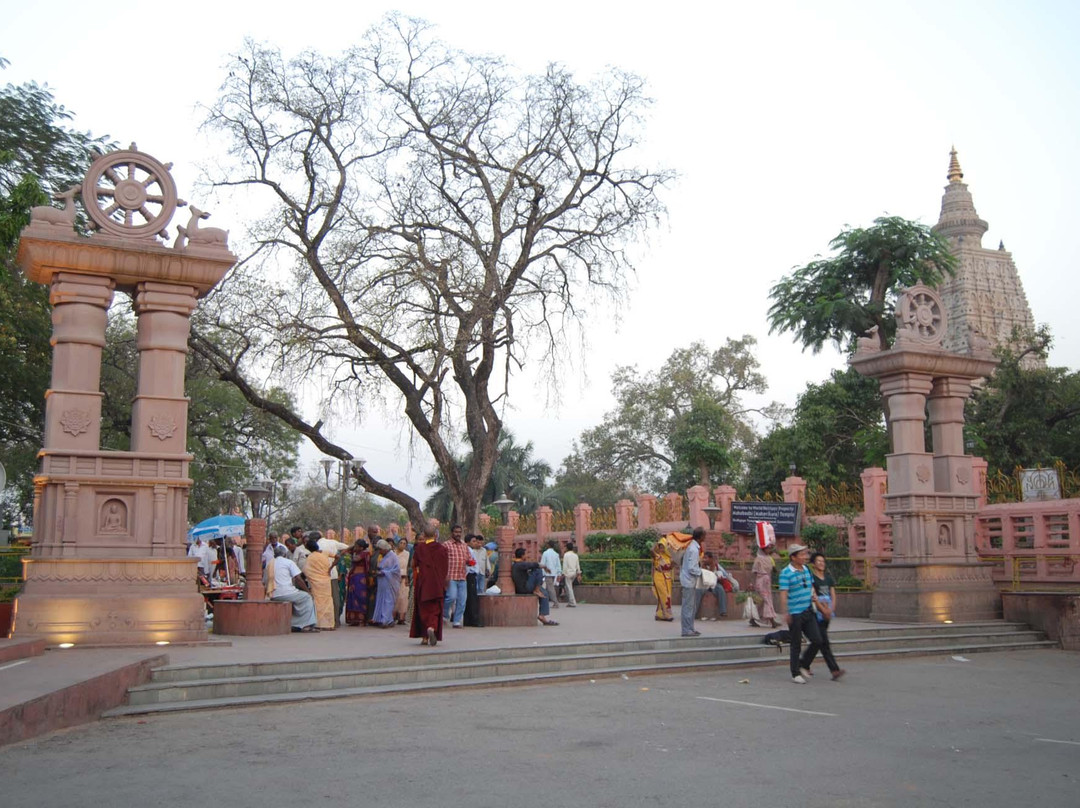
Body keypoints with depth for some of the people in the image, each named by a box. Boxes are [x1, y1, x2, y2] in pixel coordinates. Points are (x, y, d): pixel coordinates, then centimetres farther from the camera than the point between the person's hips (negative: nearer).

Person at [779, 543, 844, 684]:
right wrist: (786, 613, -22)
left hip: (809, 612, 7)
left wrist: (814, 596, 2)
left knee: (817, 641, 2)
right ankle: (795, 674, 14)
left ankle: (803, 665, 21)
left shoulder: (806, 570, 11)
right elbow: (783, 594, -16)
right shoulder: (786, 573, -12)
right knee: (796, 644, 2)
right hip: (795, 614, -7)